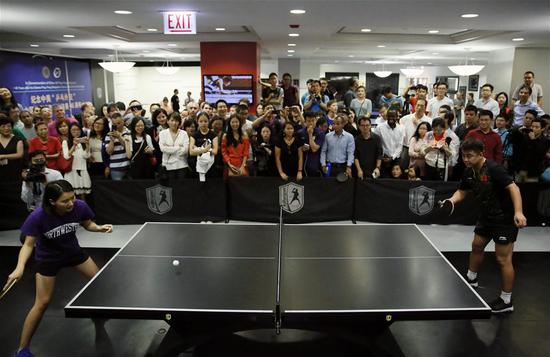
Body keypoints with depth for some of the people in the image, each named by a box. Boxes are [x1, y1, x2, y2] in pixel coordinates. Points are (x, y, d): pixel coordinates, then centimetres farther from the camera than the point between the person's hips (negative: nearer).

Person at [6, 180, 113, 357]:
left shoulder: (80, 206, -27)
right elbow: (28, 244, -24)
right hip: (48, 258, -4)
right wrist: (20, 267, -39)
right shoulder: (38, 217, -35)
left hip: (73, 251, 4)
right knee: (42, 303, -3)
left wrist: (99, 228, -26)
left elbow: (88, 224, -5)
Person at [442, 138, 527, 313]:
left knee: (503, 259, -5)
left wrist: (518, 212, -39)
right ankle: (471, 280, 46)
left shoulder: (493, 169, -23)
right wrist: (452, 200, -10)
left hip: (505, 219, -9)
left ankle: (506, 301, 9)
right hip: (487, 216, 9)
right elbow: (462, 191, 12)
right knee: (477, 246, 23)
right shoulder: (469, 172, 1)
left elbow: (513, 187, -28)